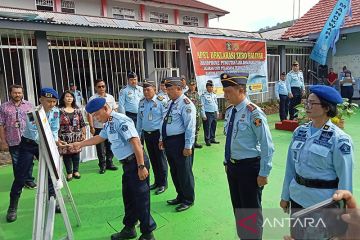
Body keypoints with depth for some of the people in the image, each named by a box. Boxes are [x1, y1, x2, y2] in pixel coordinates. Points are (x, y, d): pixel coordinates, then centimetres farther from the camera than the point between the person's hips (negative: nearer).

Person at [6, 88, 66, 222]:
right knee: (20, 176, -2)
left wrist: (55, 142, -23)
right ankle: (12, 208, 13)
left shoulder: (55, 112, -10)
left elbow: (54, 130, -4)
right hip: (28, 144, -4)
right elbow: (36, 136, -31)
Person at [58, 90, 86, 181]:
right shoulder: (59, 110, -3)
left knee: (76, 153, 8)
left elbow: (82, 123, 9)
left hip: (77, 136, 3)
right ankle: (69, 172, 16)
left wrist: (84, 134, 5)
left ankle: (76, 171, 22)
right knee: (66, 153, 3)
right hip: (65, 136, -2)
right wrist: (57, 136, -9)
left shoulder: (77, 110, 8)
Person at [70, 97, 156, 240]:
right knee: (128, 197, 19)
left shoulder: (121, 121, -19)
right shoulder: (108, 124, 11)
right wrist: (79, 144, 33)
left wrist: (141, 166, -25)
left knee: (141, 198, 1)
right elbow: (99, 138, 30)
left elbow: (136, 143, -24)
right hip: (127, 164, 10)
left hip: (136, 162, -9)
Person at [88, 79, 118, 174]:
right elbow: (90, 114, -6)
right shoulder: (92, 99, -3)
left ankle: (109, 163, 25)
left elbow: (114, 111, 11)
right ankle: (102, 165, 17)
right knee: (100, 148, 4)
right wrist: (91, 127, -12)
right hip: (98, 127, -3)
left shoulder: (110, 97, 7)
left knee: (110, 146, 10)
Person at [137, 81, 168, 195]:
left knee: (160, 159, 3)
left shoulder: (161, 101, -12)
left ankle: (163, 184, 17)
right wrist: (138, 133, 15)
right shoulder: (142, 102, 8)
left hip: (157, 133, -6)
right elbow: (139, 118, 15)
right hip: (146, 133, 6)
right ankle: (157, 181, 30)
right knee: (152, 159, 15)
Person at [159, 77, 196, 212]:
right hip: (169, 142, 9)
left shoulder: (186, 104, -16)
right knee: (174, 172, 19)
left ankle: (188, 200, 23)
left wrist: (188, 146, -21)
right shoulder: (171, 103, 13)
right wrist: (162, 139, 19)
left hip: (180, 142, -9)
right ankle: (180, 196, 37)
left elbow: (190, 126, -20)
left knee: (184, 172, 5)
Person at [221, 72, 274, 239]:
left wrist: (263, 173, -15)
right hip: (232, 166, 8)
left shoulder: (253, 113, -22)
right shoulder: (229, 111, 2)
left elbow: (267, 146, -19)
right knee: (237, 208, 23)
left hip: (249, 167, -7)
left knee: (251, 211, 11)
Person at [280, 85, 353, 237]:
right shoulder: (299, 132, -1)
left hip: (323, 201, -5)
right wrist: (285, 196, 8)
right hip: (297, 197, 5)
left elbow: (345, 179, -12)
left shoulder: (339, 139, -15)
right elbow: (291, 166, 4)